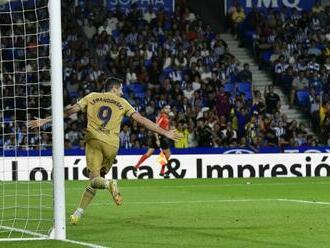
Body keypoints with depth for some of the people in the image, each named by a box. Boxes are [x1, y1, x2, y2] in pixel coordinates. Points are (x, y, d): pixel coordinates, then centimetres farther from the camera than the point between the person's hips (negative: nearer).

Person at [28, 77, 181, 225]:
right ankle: (78, 213, 3)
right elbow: (141, 120, 8)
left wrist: (44, 121, 13)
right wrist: (165, 133, 12)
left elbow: (70, 111, 9)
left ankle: (109, 184, -39)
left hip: (94, 140, 0)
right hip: (111, 145, 1)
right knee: (98, 178, 11)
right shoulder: (122, 103, 12)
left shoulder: (92, 97, 13)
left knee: (94, 179, -4)